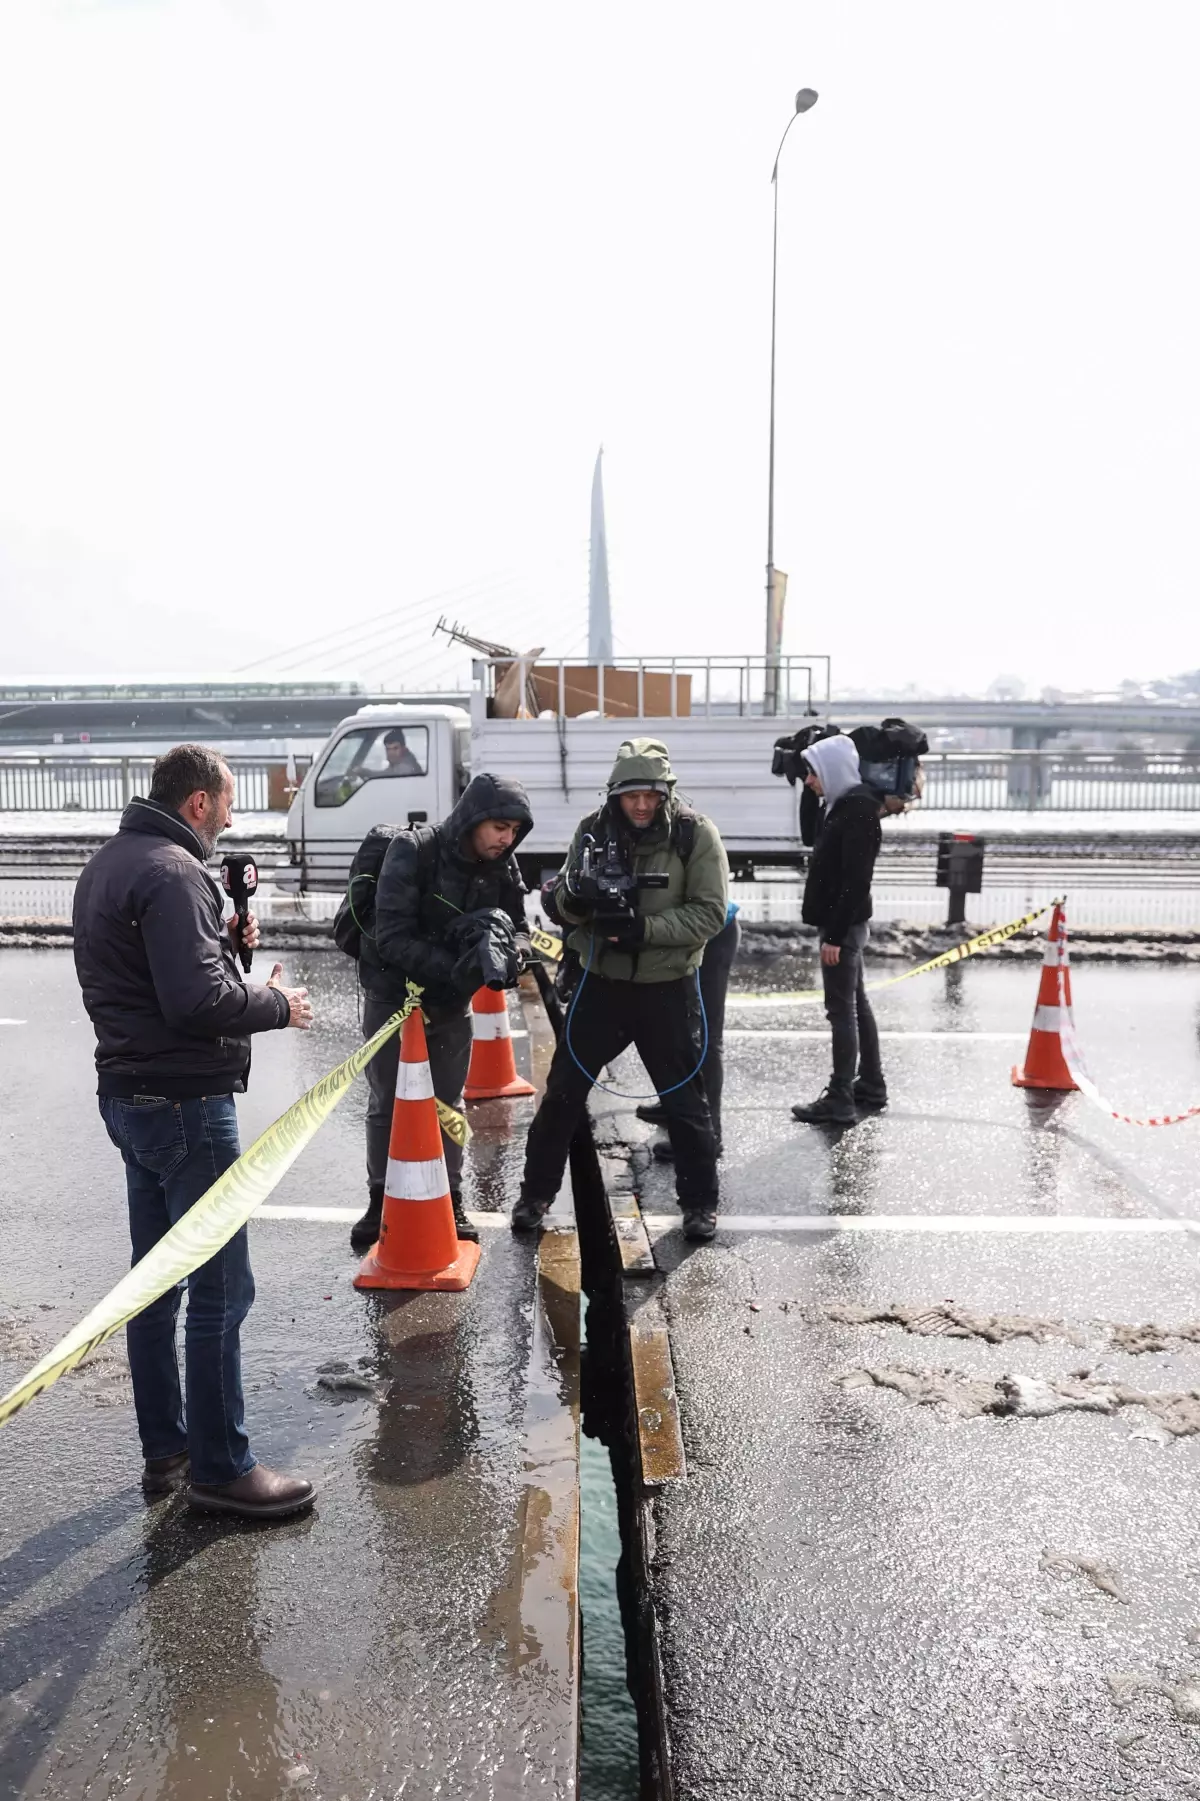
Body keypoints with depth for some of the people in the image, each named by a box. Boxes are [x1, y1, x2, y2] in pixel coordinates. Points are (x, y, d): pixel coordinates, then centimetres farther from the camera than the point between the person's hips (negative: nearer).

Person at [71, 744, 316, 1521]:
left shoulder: (110, 863, 13)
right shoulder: (172, 872, -19)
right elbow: (197, 1000, -26)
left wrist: (228, 939, 3)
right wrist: (277, 1004, -11)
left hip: (130, 1097, 10)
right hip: (185, 1102, -10)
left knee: (156, 1280, 16)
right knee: (221, 1289, -1)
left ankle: (165, 1450, 28)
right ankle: (221, 1469, 10)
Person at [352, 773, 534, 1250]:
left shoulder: (502, 867, -8)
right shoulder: (412, 851, -23)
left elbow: (519, 926, -2)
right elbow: (392, 938, -27)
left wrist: (511, 951, -27)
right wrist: (453, 967, -38)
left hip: (452, 1003, 4)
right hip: (393, 995, -3)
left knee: (447, 1106, 13)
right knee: (386, 1106, 9)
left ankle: (450, 1203, 27)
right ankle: (381, 1204, 25)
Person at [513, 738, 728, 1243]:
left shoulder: (696, 835, -11)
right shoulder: (594, 830, -4)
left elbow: (709, 913, -14)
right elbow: (564, 904, 1)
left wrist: (644, 927, -25)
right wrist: (574, 899, -23)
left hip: (666, 989, -2)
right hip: (601, 983, 2)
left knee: (684, 1097, 10)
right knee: (562, 1090, 9)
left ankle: (699, 1201, 29)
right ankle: (537, 1193, 26)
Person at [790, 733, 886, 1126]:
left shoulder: (859, 810, -18)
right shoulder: (842, 805, 11)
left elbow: (856, 879, -23)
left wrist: (835, 935, -23)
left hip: (844, 926, -10)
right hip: (842, 923, 10)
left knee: (841, 1009, -6)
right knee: (855, 1003, 17)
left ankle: (840, 1100, 0)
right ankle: (870, 1083, 28)